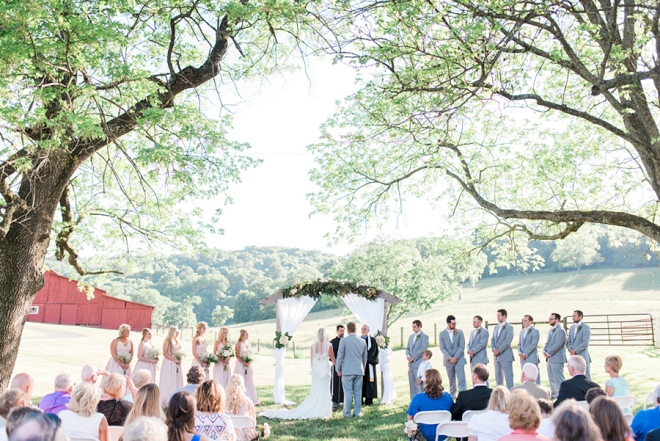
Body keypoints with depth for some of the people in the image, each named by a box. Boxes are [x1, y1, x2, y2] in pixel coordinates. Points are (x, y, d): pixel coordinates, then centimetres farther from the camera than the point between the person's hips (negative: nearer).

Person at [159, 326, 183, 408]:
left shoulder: (177, 341, 14)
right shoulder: (167, 341, -7)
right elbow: (165, 353, -14)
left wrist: (179, 360, 3)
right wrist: (175, 360, -17)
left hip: (177, 364, 7)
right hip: (169, 364, -7)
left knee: (177, 382, 5)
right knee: (168, 382, -5)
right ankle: (166, 402, 0)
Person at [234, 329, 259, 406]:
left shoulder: (249, 344, 11)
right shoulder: (239, 344, -7)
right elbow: (237, 356, -11)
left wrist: (249, 363, -2)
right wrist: (244, 363, -18)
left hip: (248, 365, 6)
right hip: (241, 365, -6)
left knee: (250, 382, 6)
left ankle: (253, 400, 9)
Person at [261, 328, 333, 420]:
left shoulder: (313, 345, -1)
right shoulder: (328, 345, -11)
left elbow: (311, 359, 7)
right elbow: (333, 358, -5)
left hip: (316, 370, 3)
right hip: (325, 370, -3)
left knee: (314, 391, 12)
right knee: (324, 391, 4)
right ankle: (322, 412, 6)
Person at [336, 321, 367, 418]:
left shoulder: (344, 341, -8)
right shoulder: (362, 342, 5)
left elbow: (340, 356, -4)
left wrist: (338, 369, 6)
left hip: (347, 371, -4)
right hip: (359, 371, 4)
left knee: (348, 393, 0)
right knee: (358, 392, 8)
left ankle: (347, 413, 3)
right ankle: (357, 413, 12)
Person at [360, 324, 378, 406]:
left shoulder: (372, 340, 4)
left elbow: (373, 352, -4)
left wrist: (366, 359, -12)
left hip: (369, 364, -2)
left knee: (369, 381, -2)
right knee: (360, 382, 1)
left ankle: (369, 400, 3)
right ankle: (360, 400, 6)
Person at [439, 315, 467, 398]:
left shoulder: (459, 332, 2)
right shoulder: (442, 334, 2)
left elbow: (462, 346, -3)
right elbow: (442, 348, -2)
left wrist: (456, 357, -11)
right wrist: (449, 358, -12)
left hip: (459, 359, -1)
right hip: (448, 360, 1)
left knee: (461, 379, -9)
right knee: (451, 381, 10)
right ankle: (452, 396, 22)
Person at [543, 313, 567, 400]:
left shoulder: (560, 330, -14)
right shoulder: (550, 330, 15)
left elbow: (558, 344, -21)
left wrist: (548, 353, -16)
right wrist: (544, 351, 0)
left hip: (557, 358, -9)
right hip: (549, 358, 10)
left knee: (558, 378, -7)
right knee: (551, 378, 16)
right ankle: (554, 395, 25)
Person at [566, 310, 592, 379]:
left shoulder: (586, 327, -6)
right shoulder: (572, 327, 15)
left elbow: (585, 343, -15)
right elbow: (568, 341, 16)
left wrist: (575, 351, -16)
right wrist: (570, 349, -4)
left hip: (583, 357, -7)